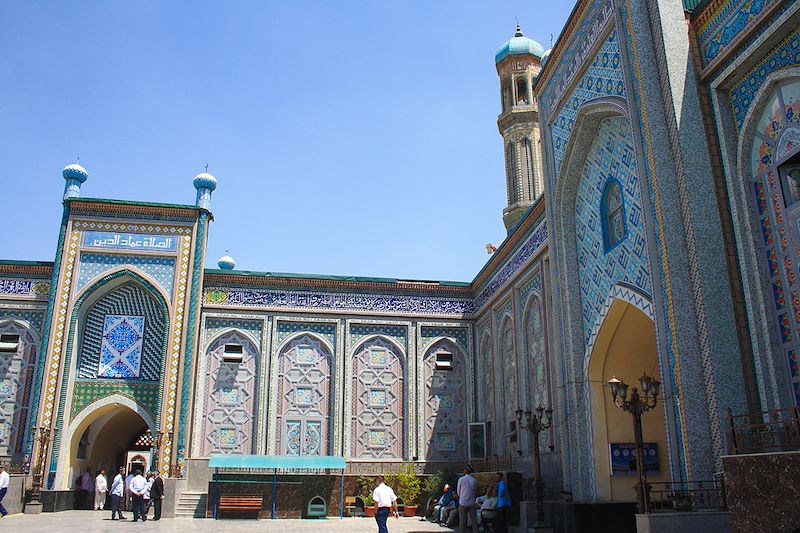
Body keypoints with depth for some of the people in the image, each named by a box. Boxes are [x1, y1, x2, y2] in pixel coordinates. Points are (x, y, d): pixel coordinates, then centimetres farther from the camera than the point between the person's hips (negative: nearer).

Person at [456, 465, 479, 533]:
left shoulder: (461, 479, -10)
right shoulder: (474, 480, -5)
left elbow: (458, 491, 1)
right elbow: (476, 492, 7)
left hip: (463, 502, -2)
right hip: (472, 503, 2)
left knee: (462, 520, 6)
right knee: (474, 520, 8)